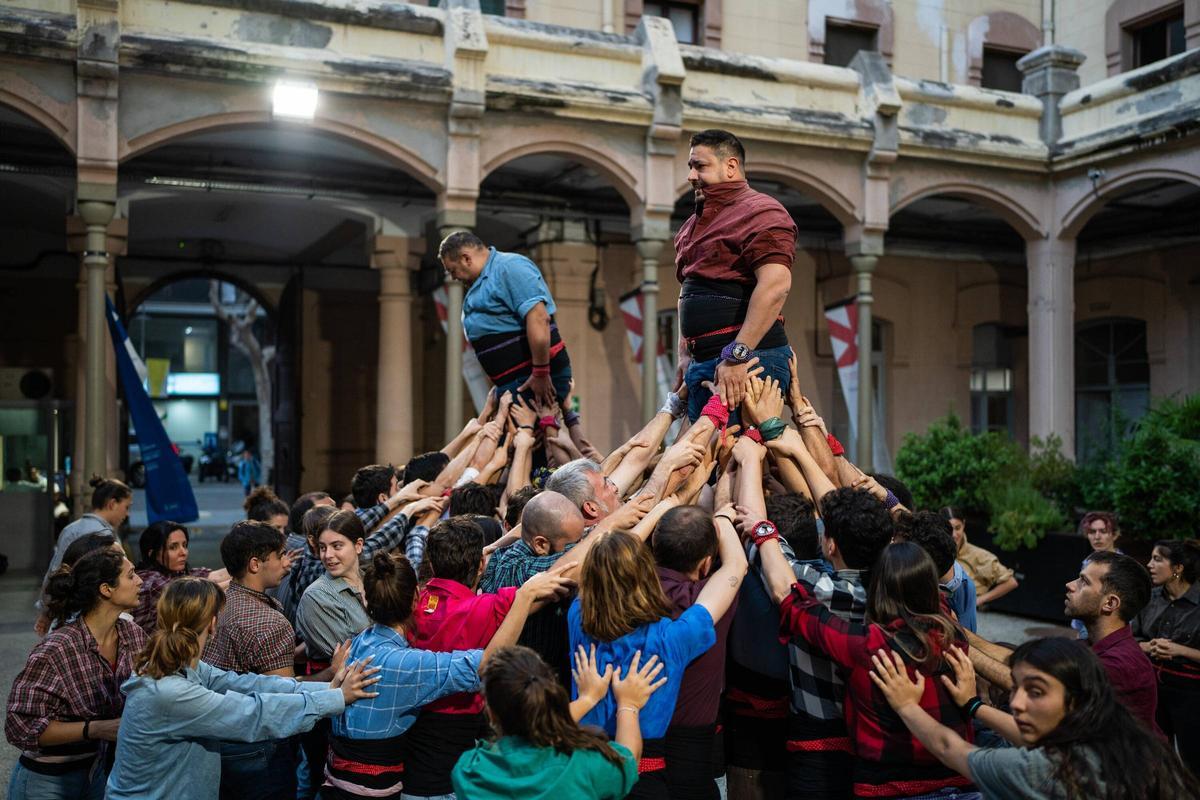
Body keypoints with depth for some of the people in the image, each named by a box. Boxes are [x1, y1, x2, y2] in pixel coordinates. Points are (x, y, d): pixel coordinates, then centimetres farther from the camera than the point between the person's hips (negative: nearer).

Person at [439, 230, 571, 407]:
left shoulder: (509, 266, -12)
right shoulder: (481, 282, 20)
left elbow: (539, 318, -23)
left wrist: (540, 374, -25)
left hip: (535, 379, -10)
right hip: (511, 383, 10)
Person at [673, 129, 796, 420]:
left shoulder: (760, 211, -7)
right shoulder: (692, 226, 22)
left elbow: (775, 284, -21)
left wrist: (737, 355, -26)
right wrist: (685, 354, 15)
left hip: (749, 360, -9)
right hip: (700, 362, 9)